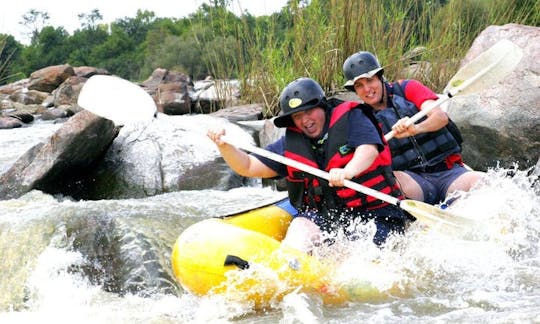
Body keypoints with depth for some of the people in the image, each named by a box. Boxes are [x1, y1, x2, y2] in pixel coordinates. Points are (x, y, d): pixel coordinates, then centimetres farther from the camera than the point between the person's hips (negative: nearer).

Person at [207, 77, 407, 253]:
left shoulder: (352, 118, -2)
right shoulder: (290, 143, 10)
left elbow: (369, 150, -21)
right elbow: (248, 167, 9)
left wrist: (348, 171, -43)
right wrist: (224, 146, -11)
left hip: (373, 214, -1)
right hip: (323, 215, 2)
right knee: (300, 227, -28)